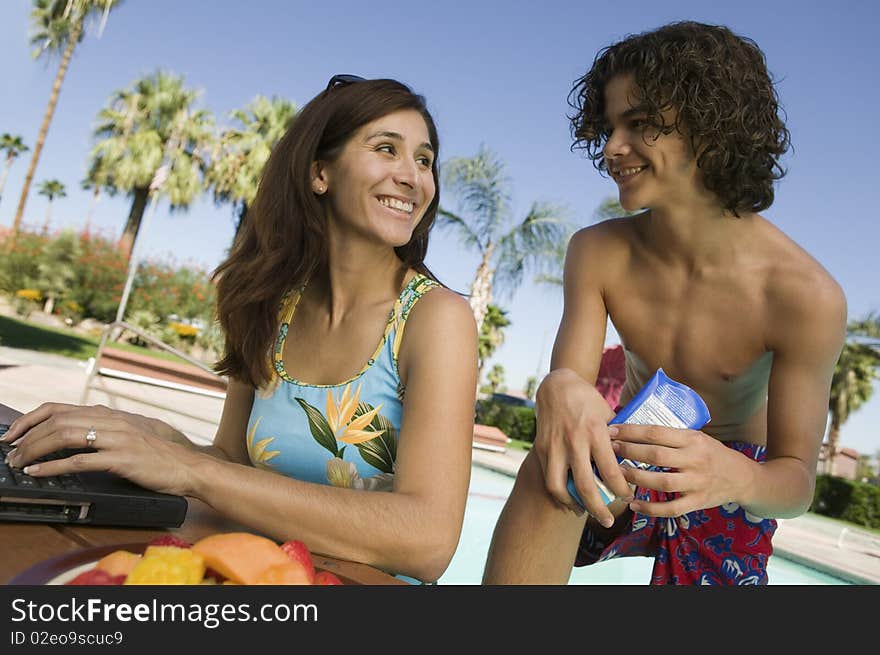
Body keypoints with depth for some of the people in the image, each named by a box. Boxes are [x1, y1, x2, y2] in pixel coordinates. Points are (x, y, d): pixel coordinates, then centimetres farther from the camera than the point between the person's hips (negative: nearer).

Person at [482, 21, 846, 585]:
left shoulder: (807, 295, -25)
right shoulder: (597, 253, -16)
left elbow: (797, 481, -20)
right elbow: (572, 376, -21)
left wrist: (736, 476, -44)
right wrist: (561, 389, -47)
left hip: (731, 505, 0)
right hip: (628, 467, 0)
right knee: (555, 462, -32)